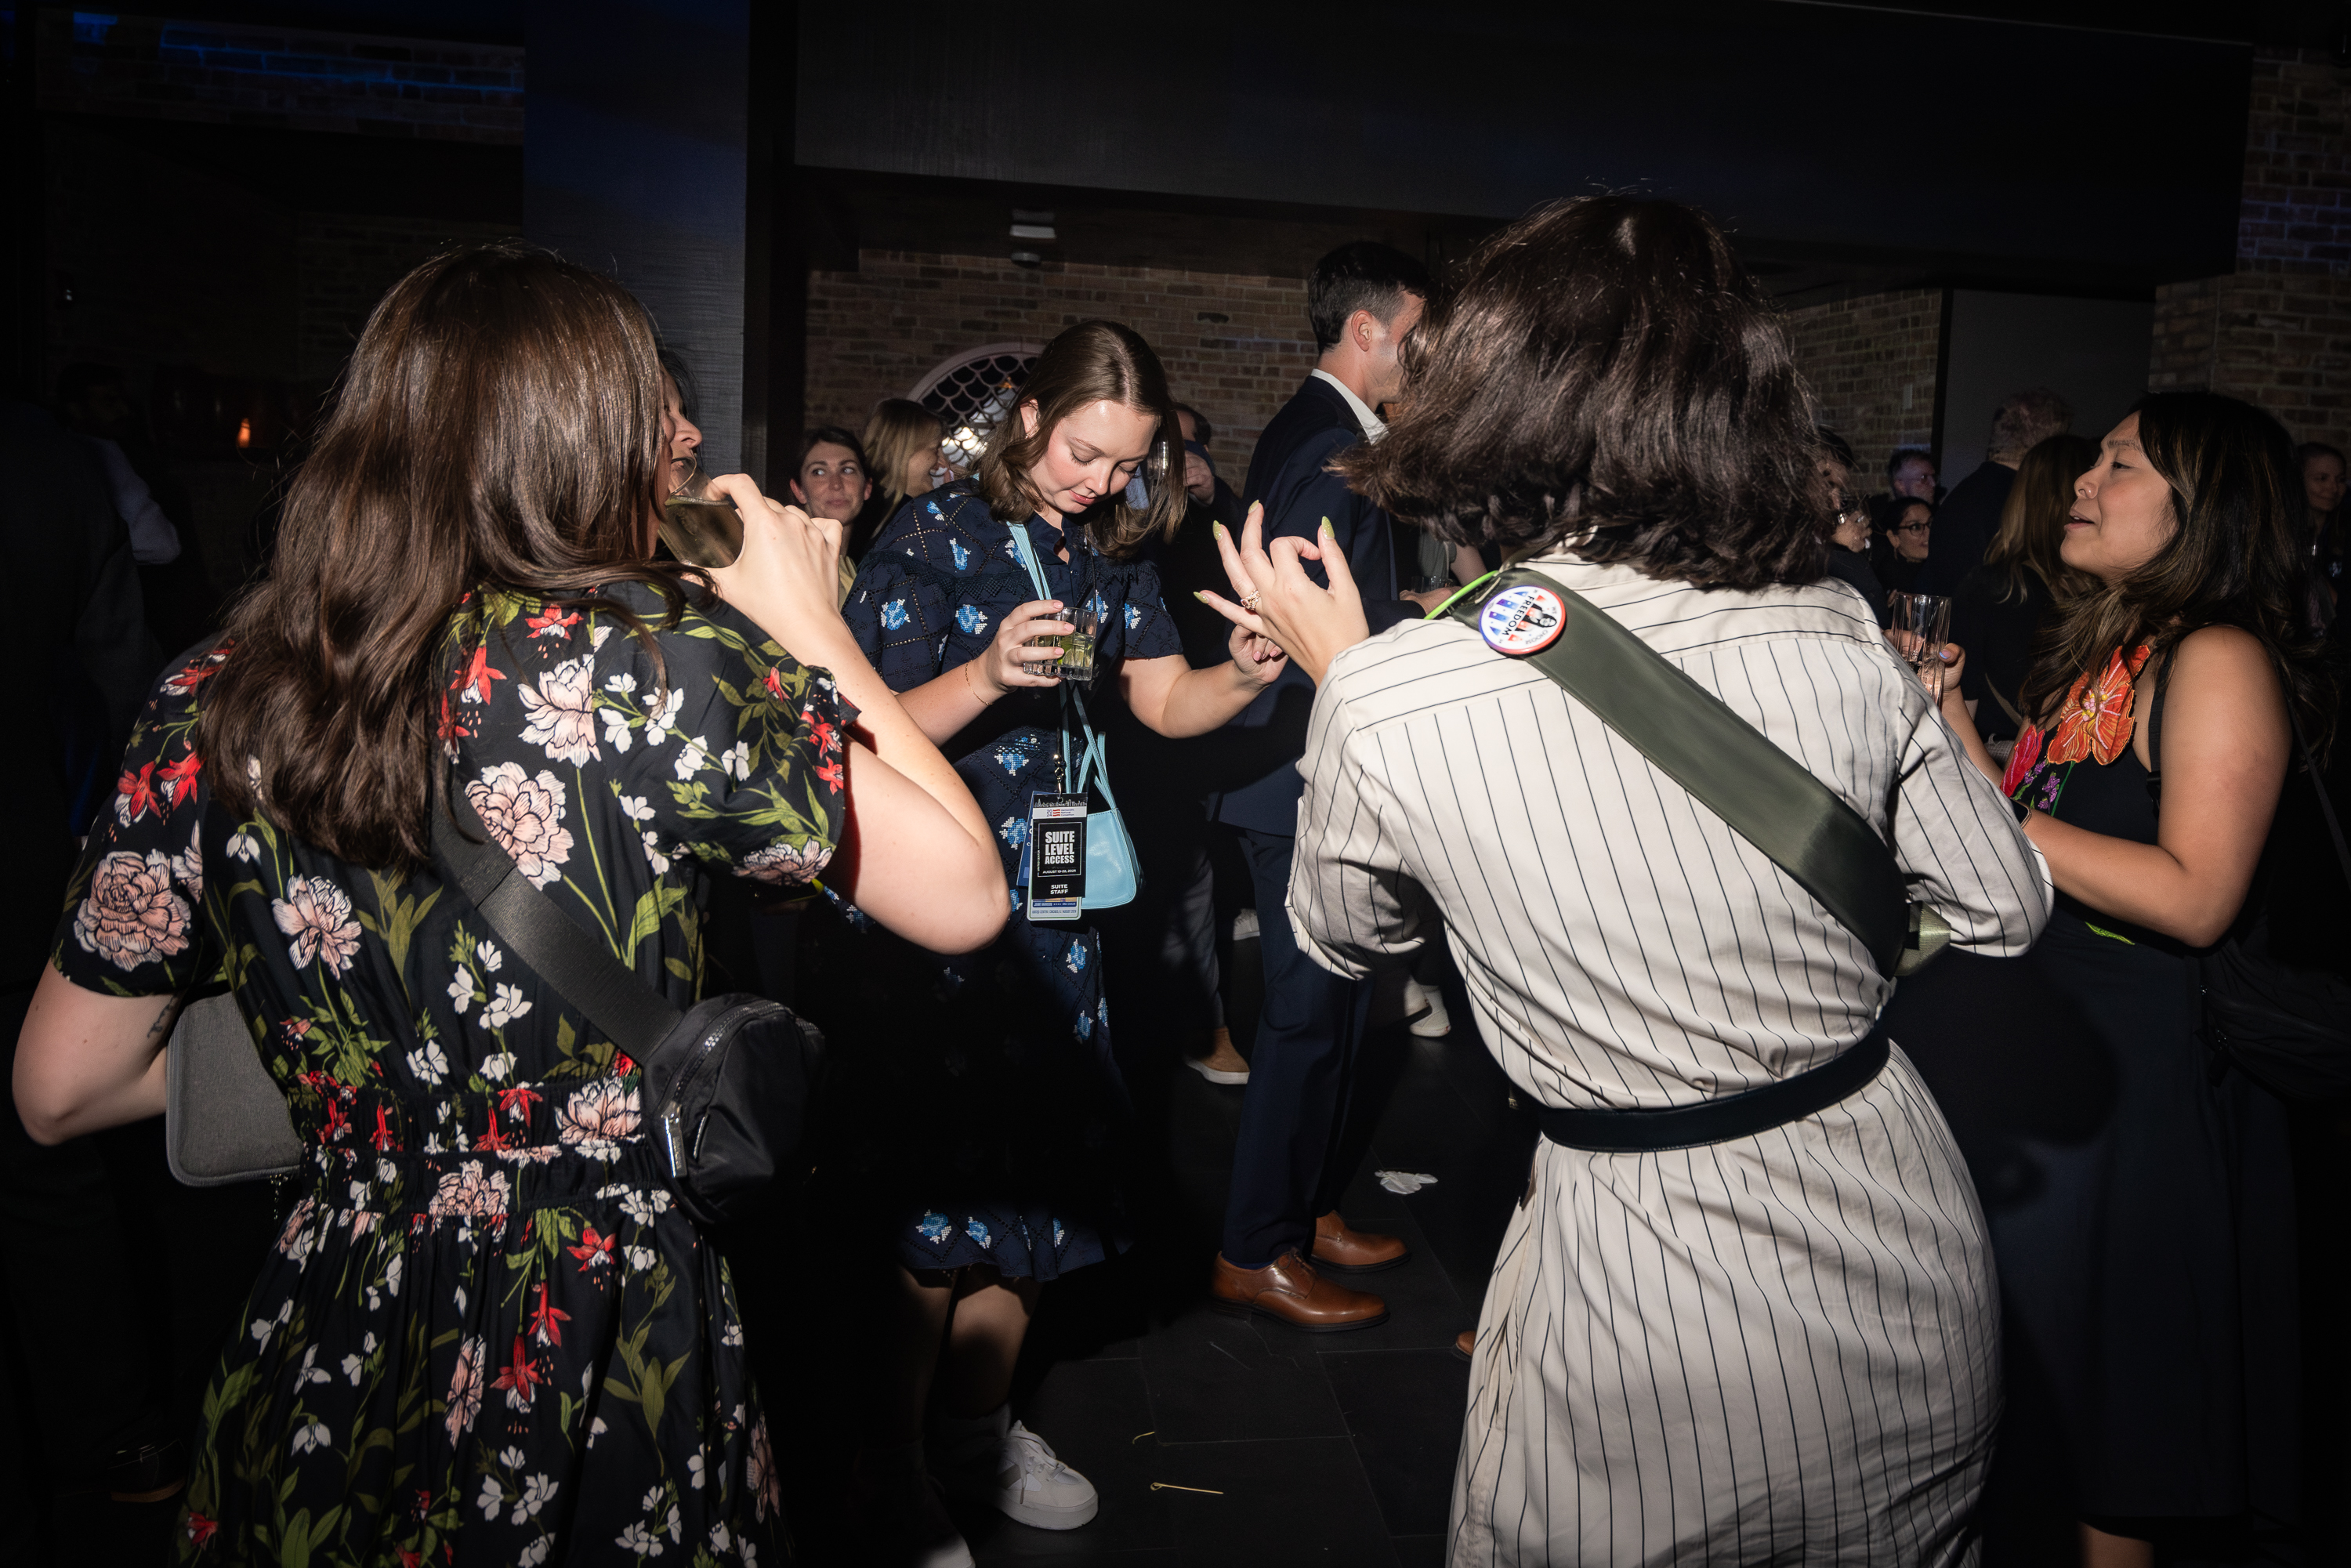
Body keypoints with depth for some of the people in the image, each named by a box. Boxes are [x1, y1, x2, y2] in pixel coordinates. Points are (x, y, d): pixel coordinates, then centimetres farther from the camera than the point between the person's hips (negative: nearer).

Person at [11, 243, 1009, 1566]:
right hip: (611, 1381, -4)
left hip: (321, 1368, 4)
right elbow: (965, 896, -11)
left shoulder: (214, 709, -6)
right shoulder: (658, 660, -20)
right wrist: (810, 628, -4)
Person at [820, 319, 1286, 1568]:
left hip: (1053, 906, 6)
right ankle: (892, 1466, 21)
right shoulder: (935, 534, -10)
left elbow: (1167, 702, 4)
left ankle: (980, 1428, 33)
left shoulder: (1109, 553, 8)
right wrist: (987, 676, -31)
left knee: (1032, 1170, 13)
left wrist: (1243, 676, -17)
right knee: (934, 1188, 0)